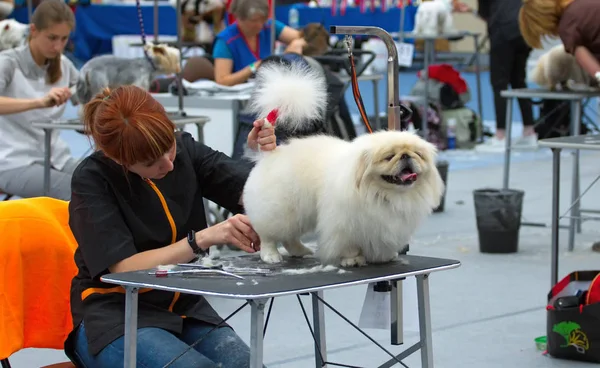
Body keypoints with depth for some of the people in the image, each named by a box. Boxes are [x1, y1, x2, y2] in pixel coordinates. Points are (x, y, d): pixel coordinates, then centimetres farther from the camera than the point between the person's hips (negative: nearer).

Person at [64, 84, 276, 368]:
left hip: (184, 308, 4)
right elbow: (126, 269, -22)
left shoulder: (184, 150, -3)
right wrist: (205, 238, -30)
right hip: (115, 317, -4)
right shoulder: (91, 180, -14)